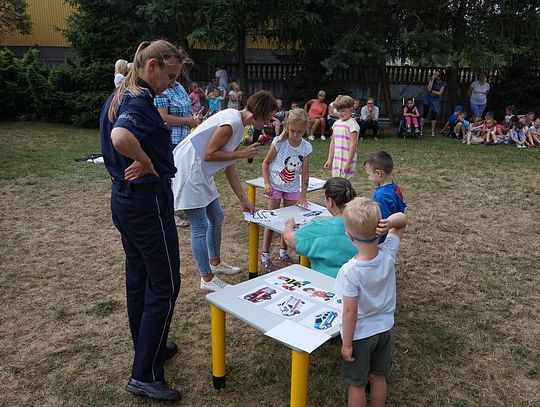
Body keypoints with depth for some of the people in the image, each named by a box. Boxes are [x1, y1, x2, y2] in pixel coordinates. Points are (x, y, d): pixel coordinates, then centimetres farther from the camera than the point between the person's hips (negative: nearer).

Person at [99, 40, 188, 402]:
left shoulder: (118, 97, 11)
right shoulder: (141, 101, -20)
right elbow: (121, 137, -40)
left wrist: (142, 162, 5)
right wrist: (147, 162, -23)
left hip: (123, 196, 10)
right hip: (148, 200, -10)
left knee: (139, 277, 19)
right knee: (164, 286, 0)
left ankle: (149, 346, 36)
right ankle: (145, 375, 9)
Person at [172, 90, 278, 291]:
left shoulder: (238, 124, 12)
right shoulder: (232, 120, -18)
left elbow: (230, 170, 14)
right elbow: (208, 154, -21)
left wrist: (244, 200, 16)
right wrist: (242, 153, -13)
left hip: (200, 173, 10)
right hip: (187, 171, -10)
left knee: (217, 217, 19)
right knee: (200, 228, -2)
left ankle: (215, 263, 37)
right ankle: (207, 279, 11)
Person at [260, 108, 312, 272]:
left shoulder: (306, 147, -11)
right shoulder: (279, 142, -18)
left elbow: (305, 172, -8)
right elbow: (266, 162, -9)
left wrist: (303, 195, -12)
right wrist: (267, 183, -19)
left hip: (292, 187, 3)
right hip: (275, 186, -3)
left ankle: (283, 252, 28)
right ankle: (265, 255, 11)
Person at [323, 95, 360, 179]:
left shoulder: (352, 124, -10)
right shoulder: (336, 123, 11)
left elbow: (353, 145, -14)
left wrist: (348, 162, -18)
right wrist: (329, 160, 14)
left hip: (346, 161, -7)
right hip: (336, 161, 7)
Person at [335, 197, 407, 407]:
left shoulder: (349, 271, -31)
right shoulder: (388, 253, -18)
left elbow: (350, 312, -24)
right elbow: (402, 219, -4)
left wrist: (346, 344, -10)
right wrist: (389, 223, -27)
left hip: (360, 335, -5)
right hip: (384, 328, 5)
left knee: (356, 384, 15)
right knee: (378, 377, 25)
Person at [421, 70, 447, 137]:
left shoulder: (443, 83, -9)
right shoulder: (432, 79, -6)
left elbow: (440, 93, -14)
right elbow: (429, 89, -17)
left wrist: (431, 91, -11)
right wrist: (432, 79, -19)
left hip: (436, 99, 0)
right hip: (427, 98, 0)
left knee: (434, 115, 1)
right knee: (424, 114, -4)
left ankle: (433, 131, 9)